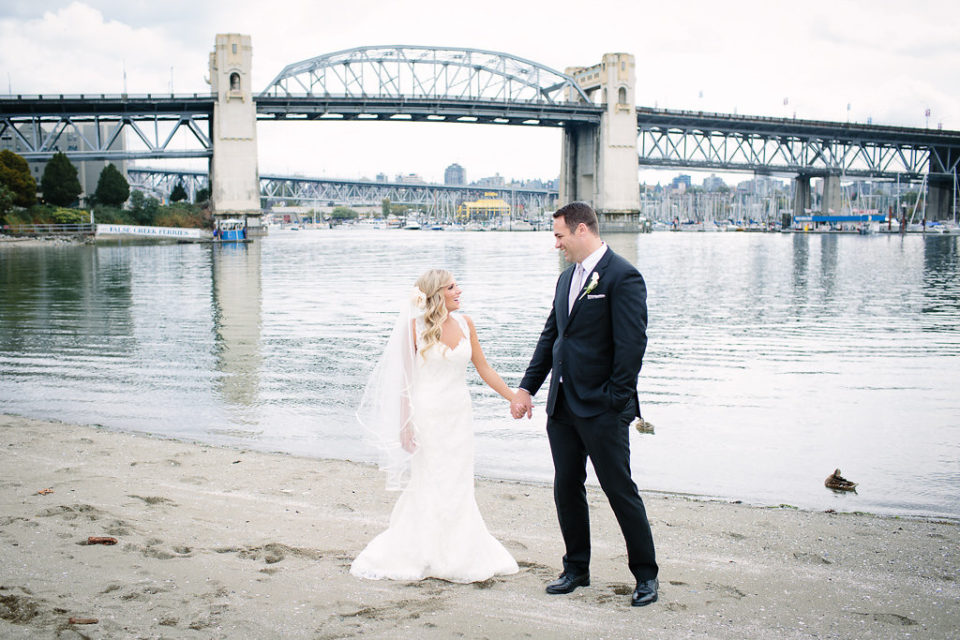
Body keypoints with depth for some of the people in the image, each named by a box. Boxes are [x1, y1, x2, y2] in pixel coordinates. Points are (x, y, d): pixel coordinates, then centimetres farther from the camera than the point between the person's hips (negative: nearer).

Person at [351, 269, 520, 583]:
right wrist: (404, 425, -10)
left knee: (457, 487, 8)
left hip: (459, 414, 4)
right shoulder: (415, 325, -8)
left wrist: (516, 399, 8)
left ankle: (458, 555, 19)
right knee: (429, 487, 2)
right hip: (427, 413, -4)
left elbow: (484, 369, 10)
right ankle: (419, 556, 16)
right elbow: (404, 378, -7)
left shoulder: (464, 323, 4)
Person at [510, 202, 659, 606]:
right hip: (562, 406, 8)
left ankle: (646, 575, 13)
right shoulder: (567, 278, 14)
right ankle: (576, 569, 26)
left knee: (620, 490, 0)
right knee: (566, 489, 12)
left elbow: (632, 344, -15)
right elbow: (550, 336, 18)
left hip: (602, 409, -8)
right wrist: (527, 387, 13)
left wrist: (616, 401, -16)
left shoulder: (623, 277, -12)